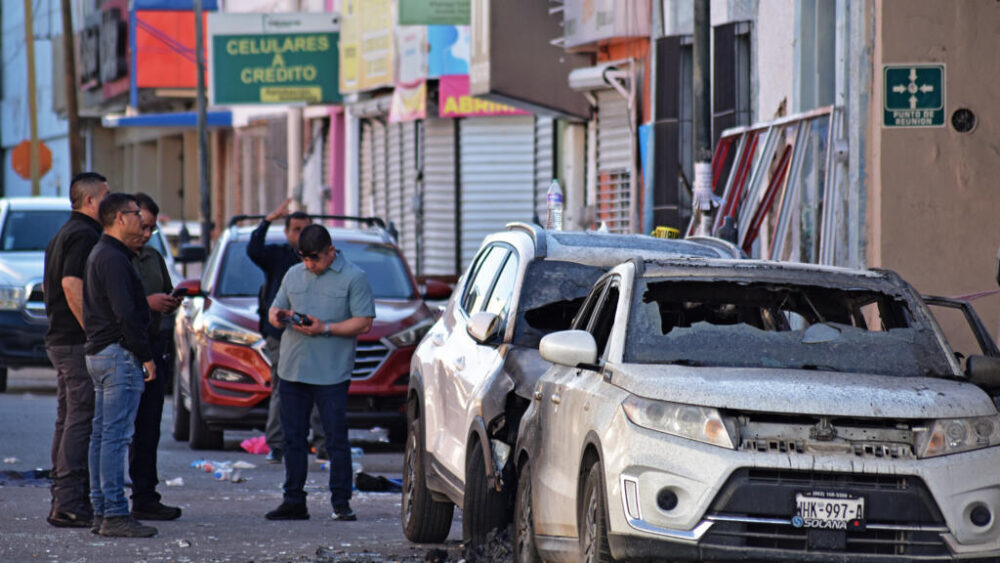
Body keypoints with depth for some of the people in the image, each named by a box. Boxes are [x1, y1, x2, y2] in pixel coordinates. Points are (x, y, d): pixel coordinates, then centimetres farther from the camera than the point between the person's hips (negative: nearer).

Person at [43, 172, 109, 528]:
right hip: (78, 342, -10)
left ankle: (63, 499, 15)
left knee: (68, 420, 12)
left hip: (59, 340, 10)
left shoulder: (62, 235, 19)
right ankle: (69, 504, -13)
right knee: (81, 421, -10)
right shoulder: (84, 235, -13)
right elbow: (72, 286, -23)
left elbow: (50, 286, 27)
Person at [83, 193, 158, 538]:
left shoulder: (100, 254, 18)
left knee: (102, 435, 10)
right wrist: (146, 356, -15)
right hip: (119, 354, -11)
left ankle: (101, 512, 13)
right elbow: (125, 314, -19)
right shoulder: (113, 258, -15)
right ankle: (115, 514, -12)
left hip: (100, 354, 11)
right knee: (116, 435, -11)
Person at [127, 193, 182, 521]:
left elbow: (166, 302, 28)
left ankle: (145, 499, 9)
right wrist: (146, 303, -18)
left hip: (152, 349, 7)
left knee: (148, 429, 7)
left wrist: (172, 303, 5)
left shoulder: (154, 259, 19)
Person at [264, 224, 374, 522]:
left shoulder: (353, 278, -1)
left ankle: (341, 502, 0)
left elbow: (364, 323, -7)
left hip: (331, 373, -5)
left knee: (336, 439, -5)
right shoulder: (294, 275, 16)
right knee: (293, 438, 7)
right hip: (292, 371, 5)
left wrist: (325, 328, -16)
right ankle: (293, 501, 13)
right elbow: (274, 310, 22)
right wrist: (277, 316, -3)